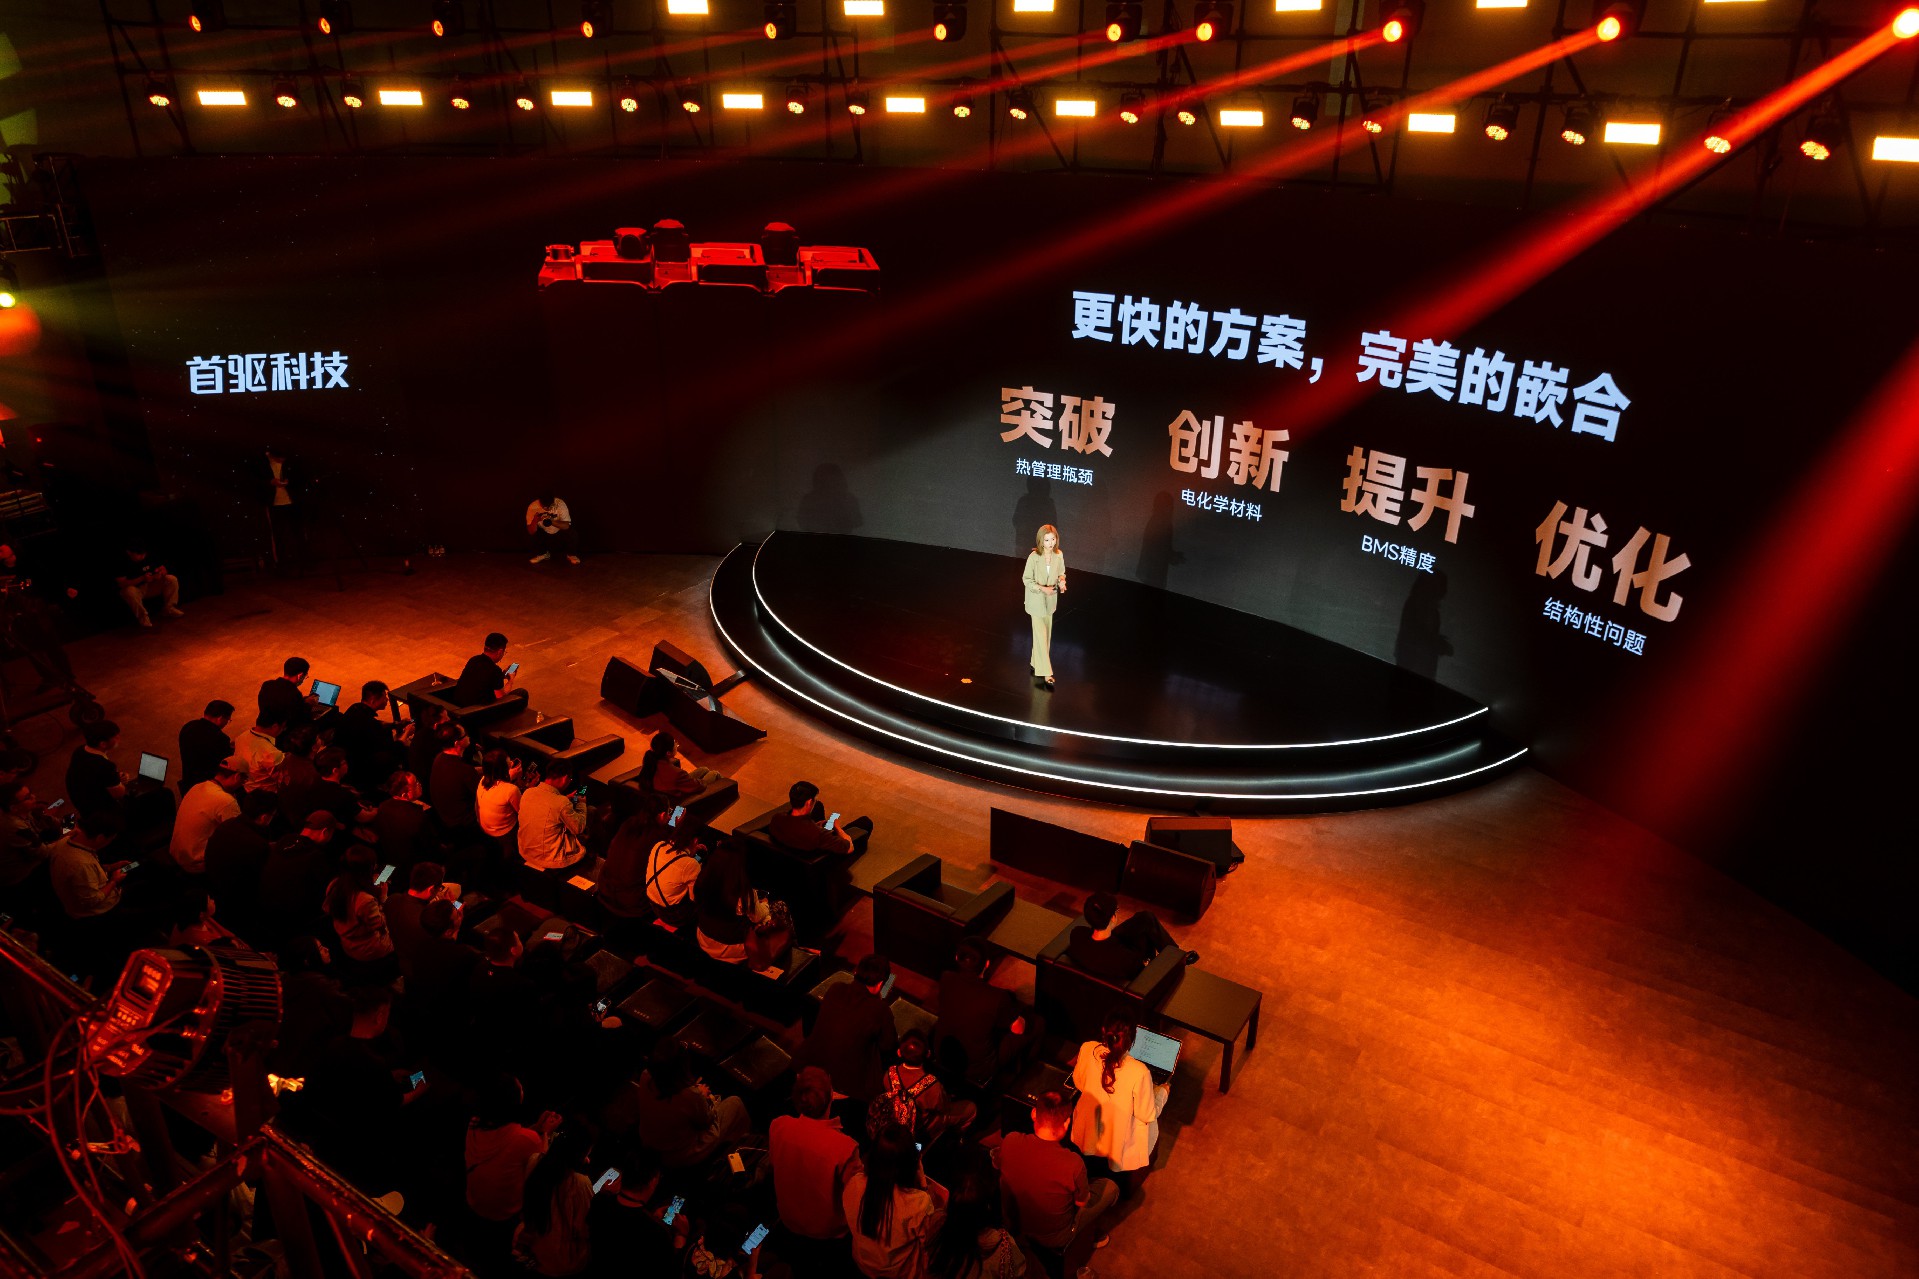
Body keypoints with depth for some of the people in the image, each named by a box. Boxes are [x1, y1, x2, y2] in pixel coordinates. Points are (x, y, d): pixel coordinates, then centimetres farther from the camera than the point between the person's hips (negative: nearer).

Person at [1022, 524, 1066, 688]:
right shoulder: (1034, 557, -20)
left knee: (1046, 635, 16)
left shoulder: (1059, 555, -7)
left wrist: (1062, 581, -13)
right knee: (1041, 636, -6)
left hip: (1050, 600, 5)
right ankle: (1045, 673, -3)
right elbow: (1027, 579, -12)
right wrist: (1042, 588, -25)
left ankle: (1036, 664, 33)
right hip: (1036, 601, -5)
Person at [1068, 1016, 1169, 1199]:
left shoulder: (1087, 1050, -24)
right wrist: (1163, 1090, 2)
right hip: (1118, 1144, -4)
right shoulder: (1139, 1071, -34)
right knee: (1152, 1124, 29)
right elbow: (1148, 1115, -17)